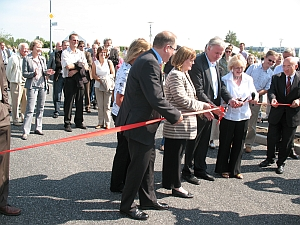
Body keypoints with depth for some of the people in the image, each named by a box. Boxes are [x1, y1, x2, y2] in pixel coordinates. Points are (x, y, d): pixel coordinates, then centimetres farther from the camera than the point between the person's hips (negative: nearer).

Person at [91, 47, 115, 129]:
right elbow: (93, 75, 1)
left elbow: (113, 74, 2)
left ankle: (107, 123, 4)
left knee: (107, 105, -1)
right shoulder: (95, 63, 6)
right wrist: (99, 79, -13)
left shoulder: (109, 62, 3)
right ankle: (100, 123, 10)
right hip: (98, 86, 1)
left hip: (108, 86, -1)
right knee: (100, 105, 4)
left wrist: (107, 78, -14)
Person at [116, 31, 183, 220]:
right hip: (139, 123, -11)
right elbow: (156, 98, -27)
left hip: (144, 121, 11)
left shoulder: (149, 60, 10)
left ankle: (148, 199, 34)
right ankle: (127, 205, 17)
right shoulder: (149, 63, -24)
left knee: (148, 161, 19)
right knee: (139, 165, 1)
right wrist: (175, 115, -15)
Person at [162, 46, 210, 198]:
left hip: (183, 124, 10)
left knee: (172, 153, 17)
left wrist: (203, 109, 12)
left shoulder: (184, 74, 16)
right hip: (177, 124, -10)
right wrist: (201, 105, -12)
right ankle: (176, 187, 8)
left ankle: (168, 182, 28)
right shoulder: (175, 75, -16)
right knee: (175, 153, -1)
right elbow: (181, 99, -21)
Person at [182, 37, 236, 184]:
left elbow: (220, 85, 12)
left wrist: (229, 98, -6)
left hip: (209, 111, 8)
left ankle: (200, 169, 30)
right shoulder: (197, 63, -19)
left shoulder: (216, 64, 9)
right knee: (193, 142, 5)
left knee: (204, 142, 17)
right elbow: (198, 92, -22)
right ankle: (187, 171, 19)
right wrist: (213, 107, -24)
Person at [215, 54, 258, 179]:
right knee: (225, 142, 7)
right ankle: (223, 168, 22)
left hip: (243, 115, 4)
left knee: (239, 143, 11)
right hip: (228, 115, -3)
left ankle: (235, 169, 23)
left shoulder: (248, 79, 4)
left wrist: (255, 97, -15)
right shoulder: (225, 79, -7)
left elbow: (254, 93, 7)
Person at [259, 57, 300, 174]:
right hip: (276, 114, 1)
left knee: (286, 141, 9)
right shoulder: (276, 78, 2)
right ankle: (270, 158, 33)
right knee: (272, 138, 10)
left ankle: (281, 163, 27)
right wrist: (272, 99, -31)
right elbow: (271, 91, -9)